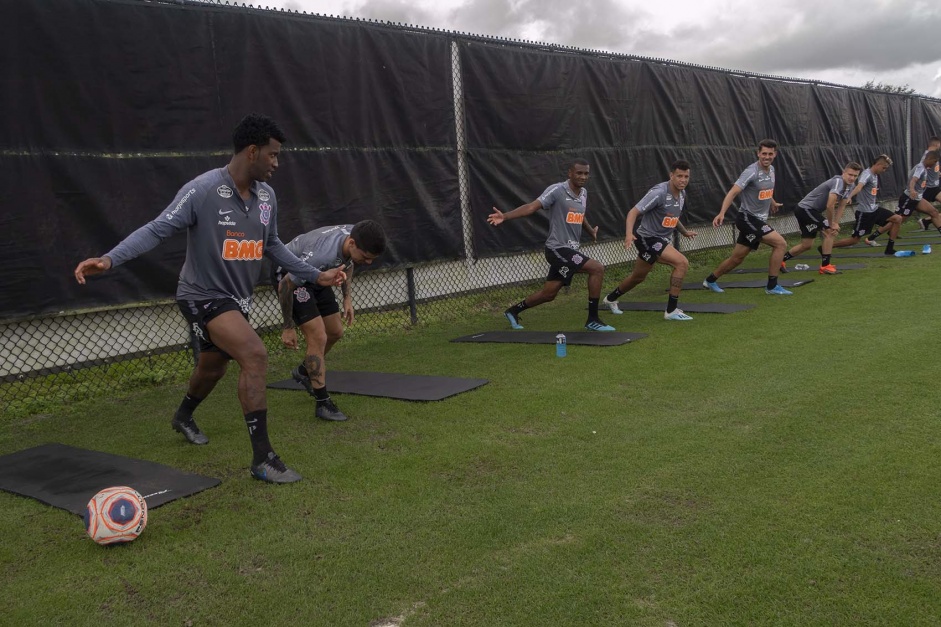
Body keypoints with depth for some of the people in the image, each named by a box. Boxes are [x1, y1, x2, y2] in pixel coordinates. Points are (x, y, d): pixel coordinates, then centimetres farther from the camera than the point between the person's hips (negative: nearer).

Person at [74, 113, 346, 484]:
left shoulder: (266, 196, 0)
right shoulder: (203, 190, -21)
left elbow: (272, 244, 14)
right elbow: (157, 229, -23)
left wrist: (315, 276, 16)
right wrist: (109, 259, -36)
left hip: (238, 298, 8)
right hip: (203, 295, -8)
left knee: (213, 367, 25)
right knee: (255, 355, -25)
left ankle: (183, 417, 57)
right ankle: (262, 459, -17)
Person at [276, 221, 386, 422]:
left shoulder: (356, 236, -19)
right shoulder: (322, 255, -41)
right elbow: (286, 285, -26)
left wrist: (347, 297, 1)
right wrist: (288, 327, -17)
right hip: (288, 276, -8)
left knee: (335, 332, 12)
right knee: (318, 337, -17)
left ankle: (303, 372, 37)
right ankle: (323, 403, -7)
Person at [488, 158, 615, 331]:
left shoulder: (583, 193, 11)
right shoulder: (557, 190, -14)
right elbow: (531, 207, -23)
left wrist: (591, 230, 23)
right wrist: (505, 216, -34)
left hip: (570, 250, 9)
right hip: (558, 249, -9)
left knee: (548, 294, 12)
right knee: (597, 269, -19)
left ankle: (513, 311, 31)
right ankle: (592, 320, -11)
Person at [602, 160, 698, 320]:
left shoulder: (682, 193, 4)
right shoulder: (659, 192, -23)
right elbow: (633, 212, -26)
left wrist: (684, 232, 26)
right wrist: (629, 233, -40)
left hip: (662, 239, 9)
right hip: (648, 237, -9)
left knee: (638, 277, 23)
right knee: (682, 262, -22)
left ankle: (610, 299, 46)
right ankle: (671, 310, -15)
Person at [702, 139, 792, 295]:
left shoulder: (771, 170, 8)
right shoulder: (751, 172, -18)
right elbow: (733, 193, -27)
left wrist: (773, 203, 44)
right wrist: (722, 213, -40)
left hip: (759, 220, 8)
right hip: (748, 219, -8)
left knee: (737, 258, 12)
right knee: (780, 243, -16)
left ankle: (710, 281, 29)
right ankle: (772, 286, -7)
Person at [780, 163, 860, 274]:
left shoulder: (849, 185, 7)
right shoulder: (838, 182, -23)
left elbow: (841, 206, 10)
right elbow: (830, 206, -29)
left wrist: (836, 223, -3)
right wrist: (831, 224, -15)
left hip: (806, 211, 10)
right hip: (805, 209, -10)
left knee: (807, 245, 14)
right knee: (829, 232, -14)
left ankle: (781, 260, 25)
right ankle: (825, 266, -6)